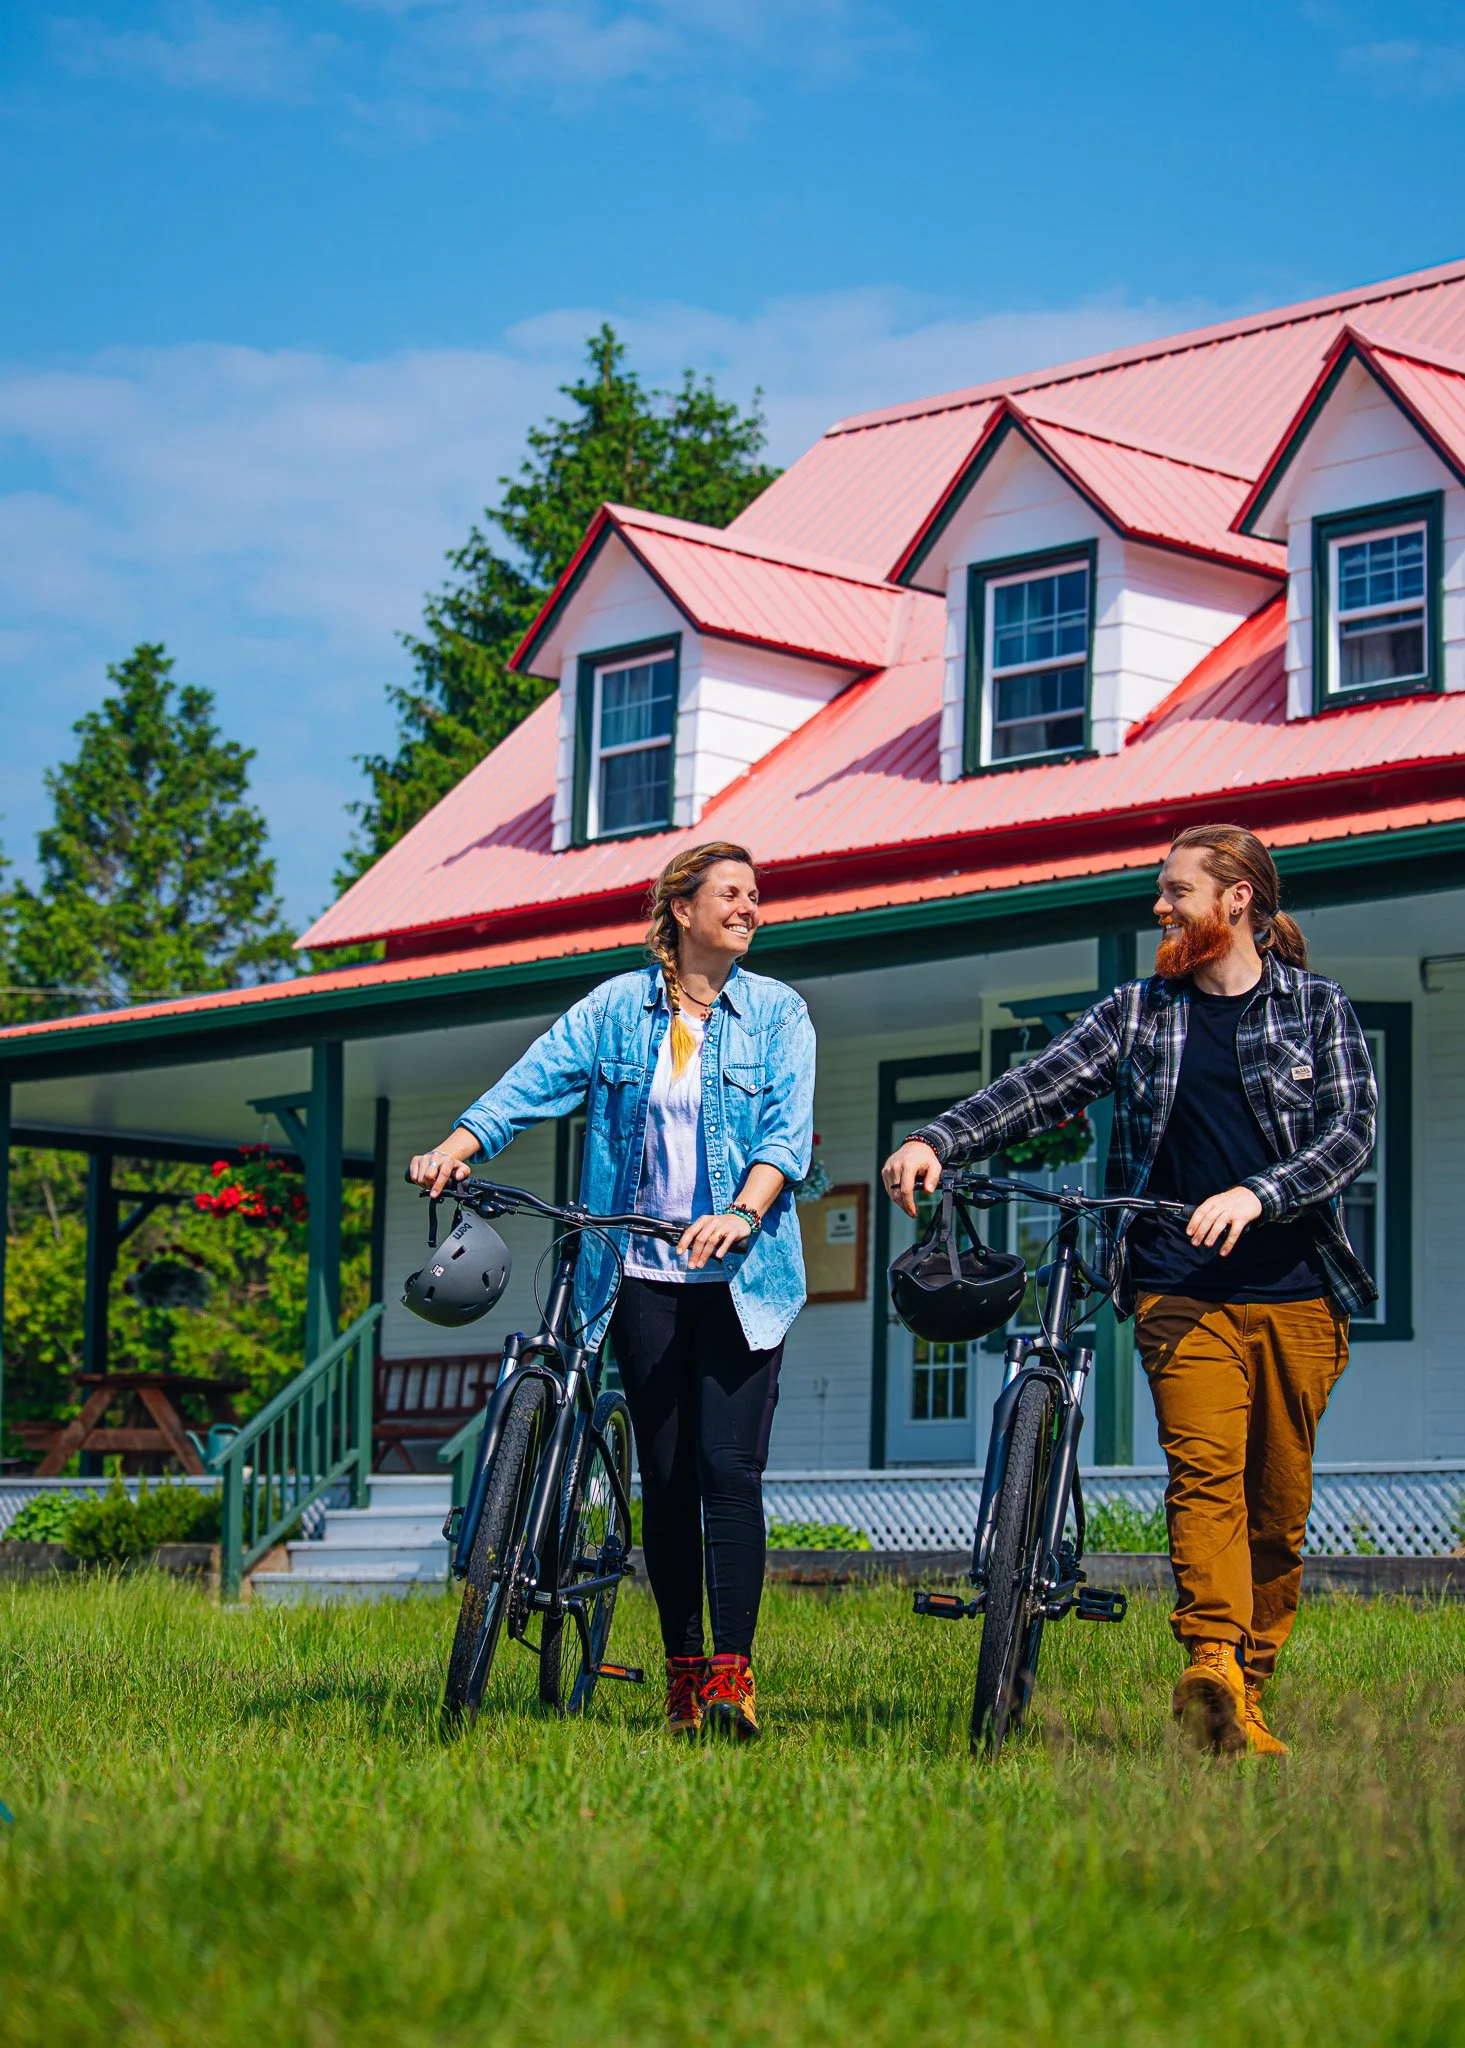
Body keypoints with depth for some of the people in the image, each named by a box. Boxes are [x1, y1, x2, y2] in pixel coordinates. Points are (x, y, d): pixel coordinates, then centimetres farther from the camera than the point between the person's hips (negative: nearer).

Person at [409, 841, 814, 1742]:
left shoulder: (778, 1013, 5)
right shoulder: (617, 1007, 8)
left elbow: (787, 1133, -6)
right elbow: (533, 1082, -2)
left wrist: (743, 1212, -24)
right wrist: (455, 1148, -18)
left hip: (740, 1275, -1)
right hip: (644, 1274, 2)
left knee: (728, 1469, -11)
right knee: (664, 1474, 4)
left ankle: (733, 1673, -10)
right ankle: (682, 1669, 12)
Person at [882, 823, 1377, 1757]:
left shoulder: (1318, 1009, 8)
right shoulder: (1138, 1012, 13)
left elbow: (1352, 1132, -4)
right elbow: (1038, 1088, 2)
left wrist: (1256, 1195, -21)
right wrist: (936, 1141, -14)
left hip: (1297, 1293, 0)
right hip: (1182, 1288, 0)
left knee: (1280, 1508, 4)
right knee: (1206, 1470, -20)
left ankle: (1249, 1693, 14)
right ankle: (1214, 1669, -32)